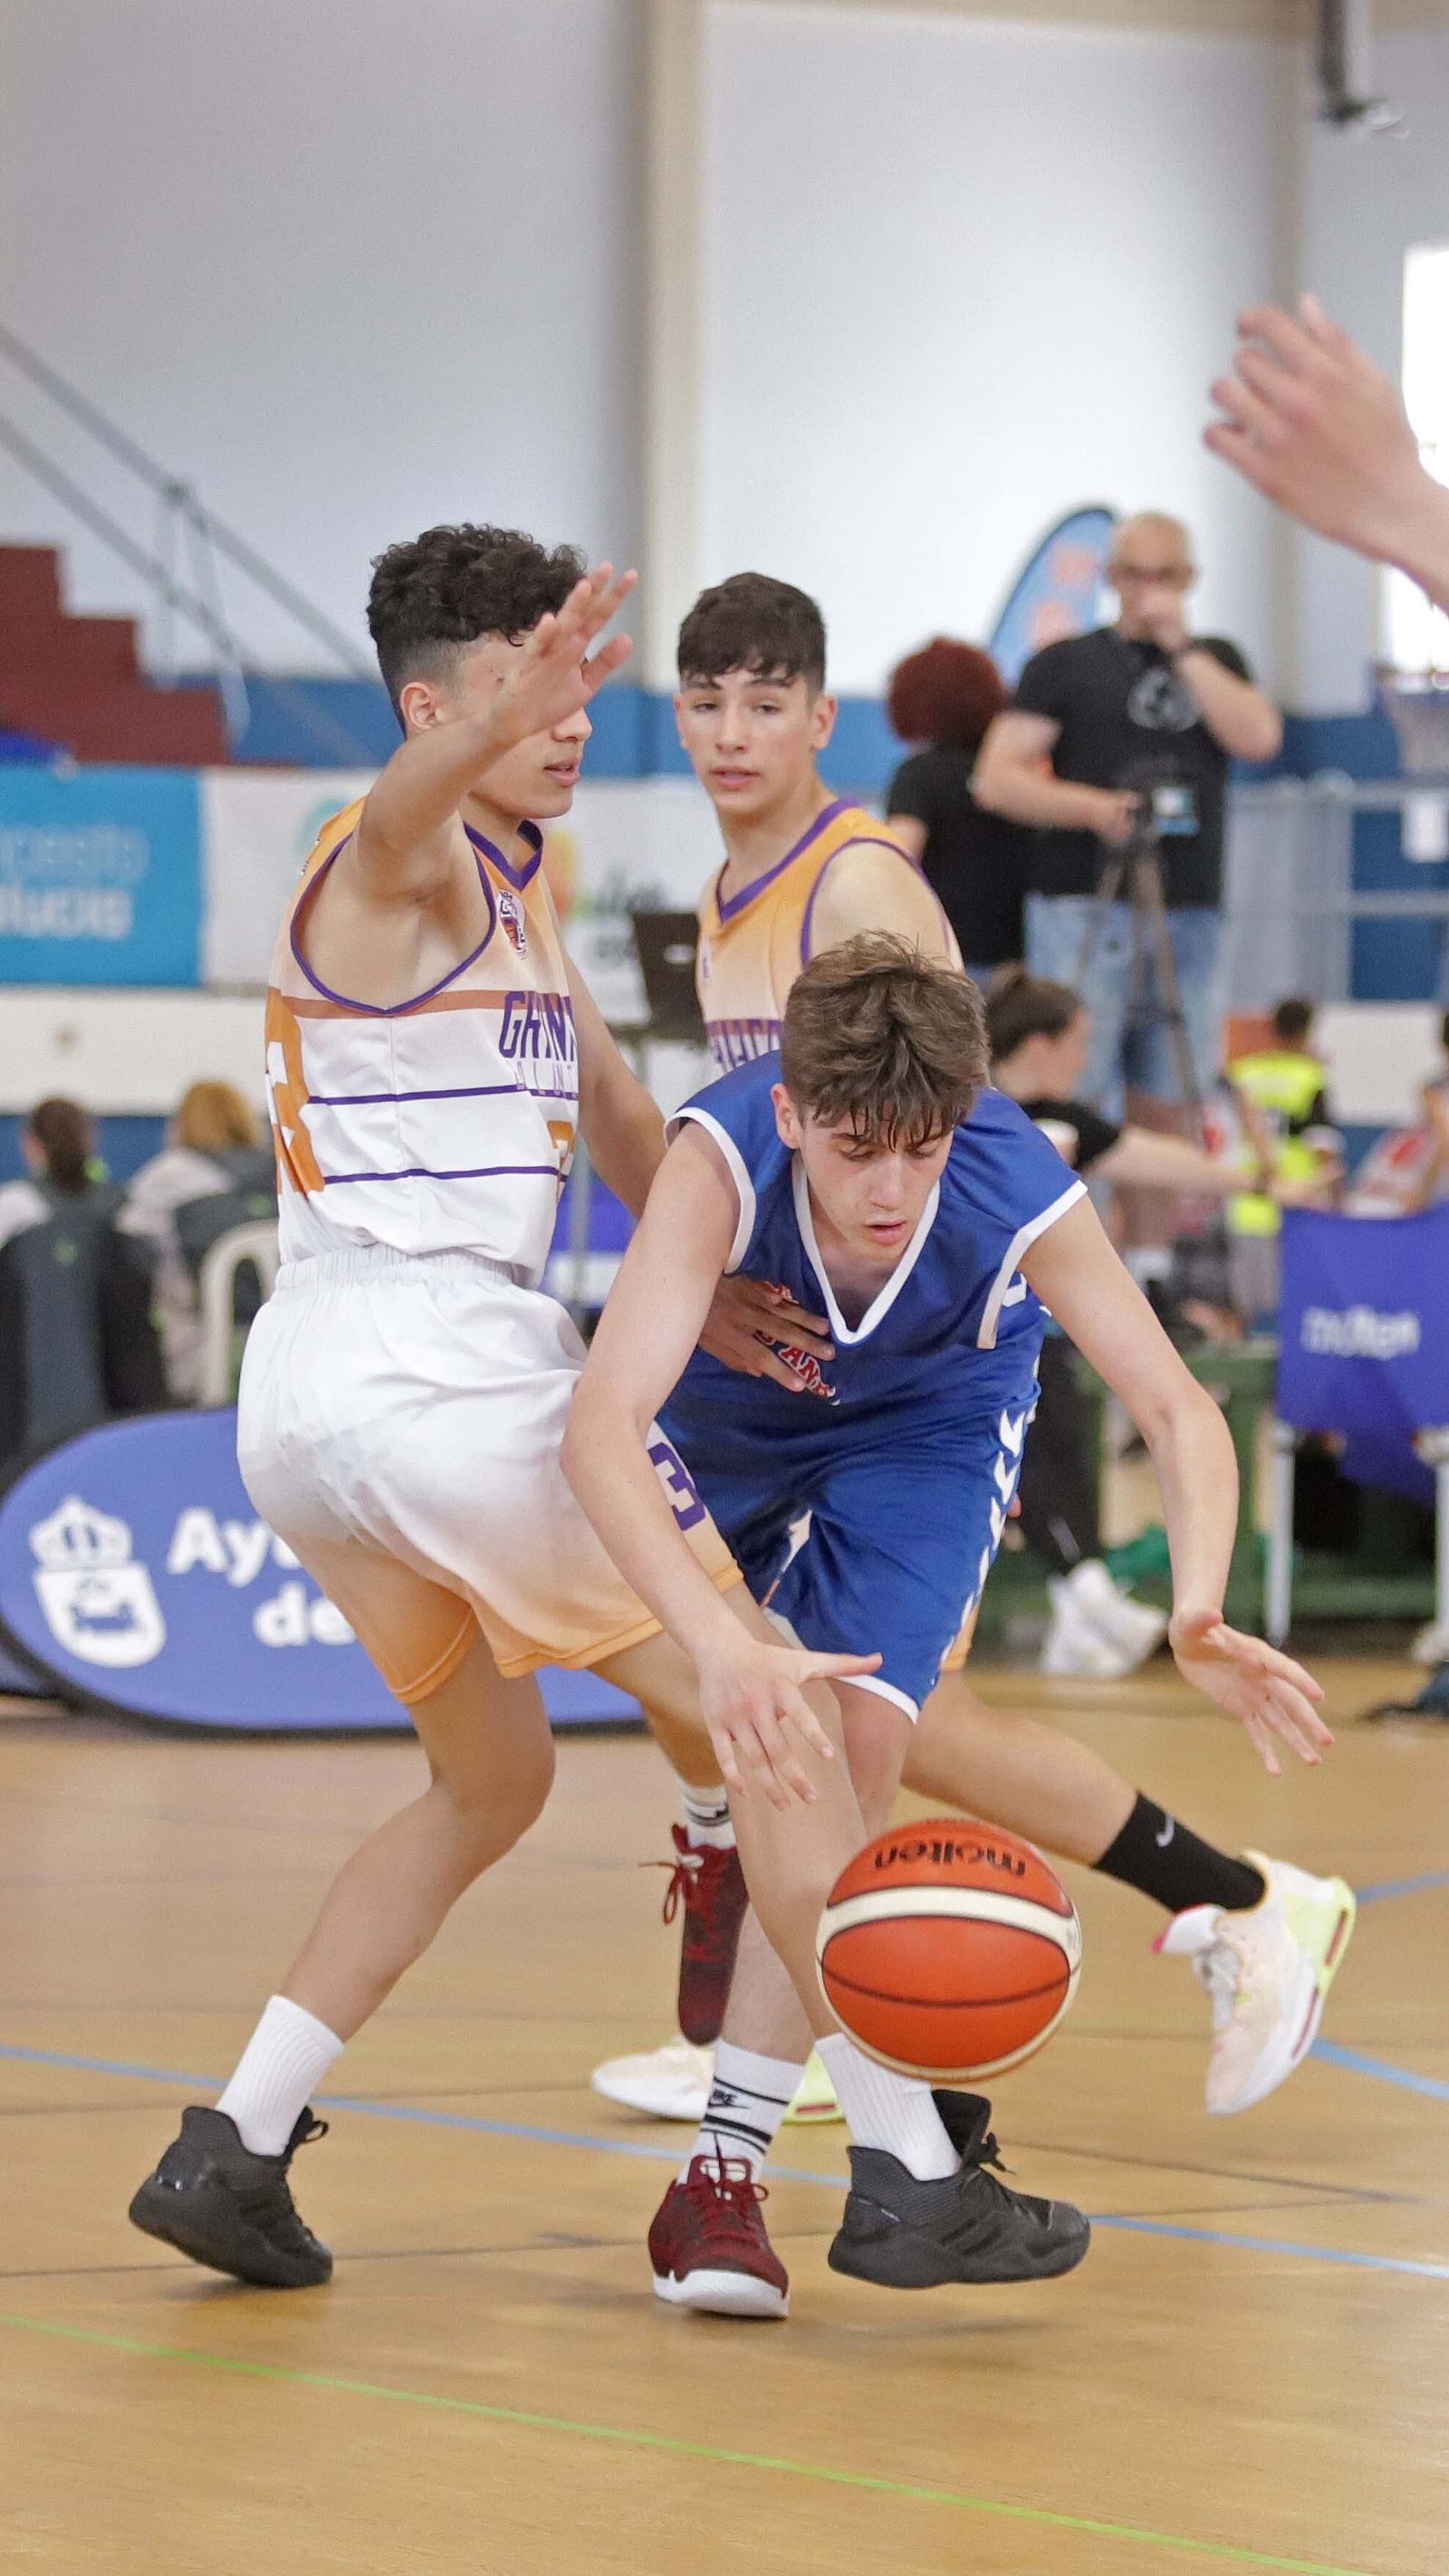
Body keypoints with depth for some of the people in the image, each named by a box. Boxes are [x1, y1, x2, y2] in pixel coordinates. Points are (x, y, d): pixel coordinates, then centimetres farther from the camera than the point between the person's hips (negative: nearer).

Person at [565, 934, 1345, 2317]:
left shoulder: (1024, 1199, -37)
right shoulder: (724, 1157, -42)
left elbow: (1177, 1410, -27)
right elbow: (601, 1427, -50)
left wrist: (1198, 1609, -47)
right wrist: (717, 1641, -64)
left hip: (928, 1425, 0)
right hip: (727, 1408, 1)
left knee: (851, 1751, -15)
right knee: (755, 1754, -3)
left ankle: (724, 2172, -11)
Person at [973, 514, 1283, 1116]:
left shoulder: (1216, 660, 18)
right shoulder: (1068, 662, 8)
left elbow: (1258, 738, -1)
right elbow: (997, 779, 1)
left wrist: (1181, 648, -3)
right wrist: (1092, 807, -14)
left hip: (1190, 913, 3)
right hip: (1084, 912, -3)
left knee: (1171, 1111, 0)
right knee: (1079, 1095, -12)